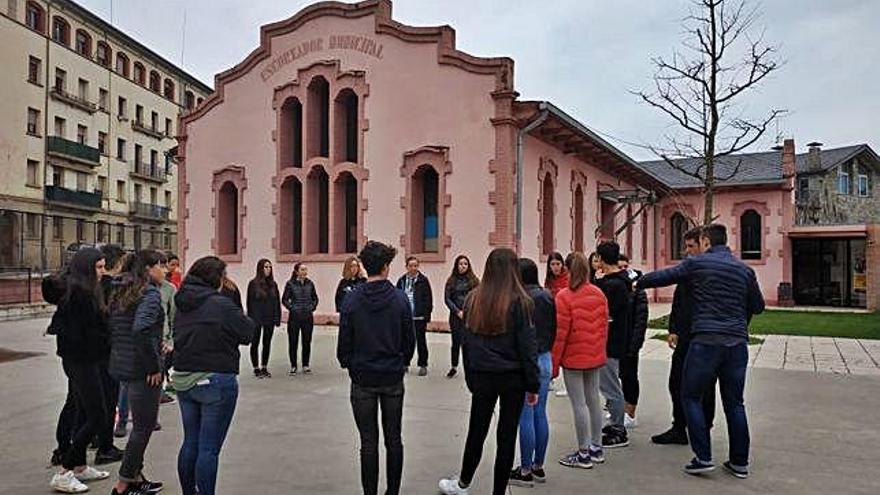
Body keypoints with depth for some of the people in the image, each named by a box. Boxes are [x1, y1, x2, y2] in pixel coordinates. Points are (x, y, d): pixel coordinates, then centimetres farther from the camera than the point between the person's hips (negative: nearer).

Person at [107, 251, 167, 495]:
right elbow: (141, 330, -29)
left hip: (121, 365, 9)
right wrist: (155, 366, -20)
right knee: (144, 426, 2)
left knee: (141, 424, 19)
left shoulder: (121, 292, 13)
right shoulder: (150, 293, -15)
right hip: (143, 370, -9)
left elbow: (112, 328, 15)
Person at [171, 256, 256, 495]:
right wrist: (244, 318, 7)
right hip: (216, 381, -7)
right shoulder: (221, 305, -16)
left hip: (183, 380, 7)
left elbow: (179, 336, 11)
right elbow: (248, 333, -10)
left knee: (190, 443, 18)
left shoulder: (182, 305, 5)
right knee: (209, 448, 0)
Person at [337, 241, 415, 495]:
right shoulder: (400, 299, -8)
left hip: (363, 380, -1)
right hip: (393, 378, 1)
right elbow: (410, 340, -2)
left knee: (368, 442, 7)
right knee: (393, 439, 13)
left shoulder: (352, 300, -9)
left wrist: (348, 364, 14)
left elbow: (344, 341, -4)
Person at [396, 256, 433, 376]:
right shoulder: (401, 281, 6)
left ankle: (423, 365, 16)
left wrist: (427, 317, -11)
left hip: (419, 318, -3)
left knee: (421, 342, 6)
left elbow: (428, 300, -6)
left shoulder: (423, 280, -4)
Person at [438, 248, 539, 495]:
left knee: (477, 431, 17)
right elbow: (527, 345, -9)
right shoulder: (518, 301, -11)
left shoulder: (473, 299, 0)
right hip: (512, 377, -3)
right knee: (506, 436, 7)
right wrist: (532, 384, -2)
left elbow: (465, 342, 7)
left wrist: (470, 378, 14)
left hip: (482, 376, 3)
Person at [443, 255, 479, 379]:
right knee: (456, 341, 7)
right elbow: (447, 298, 2)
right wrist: (458, 311, -6)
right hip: (455, 316, 1)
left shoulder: (474, 280, 3)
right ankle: (454, 367, 20)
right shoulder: (451, 280, 5)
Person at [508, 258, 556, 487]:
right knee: (540, 414, 15)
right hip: (545, 359, 8)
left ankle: (525, 471, 10)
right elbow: (554, 329, 10)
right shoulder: (547, 297, 5)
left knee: (525, 417, 1)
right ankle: (538, 467, 25)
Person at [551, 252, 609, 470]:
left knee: (579, 403, 0)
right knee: (593, 398, 15)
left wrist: (554, 363, -6)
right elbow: (604, 326, 10)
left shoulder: (565, 296, -15)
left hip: (573, 358, -6)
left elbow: (560, 333, -14)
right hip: (595, 357, 6)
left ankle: (584, 454, 7)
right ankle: (596, 448, 25)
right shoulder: (599, 294, 3)